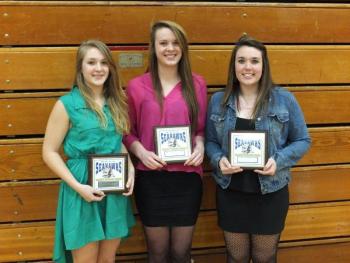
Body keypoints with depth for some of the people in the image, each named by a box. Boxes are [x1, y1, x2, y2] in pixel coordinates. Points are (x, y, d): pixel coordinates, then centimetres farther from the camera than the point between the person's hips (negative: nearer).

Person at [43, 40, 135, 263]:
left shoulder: (116, 103, 7)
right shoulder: (66, 104, -9)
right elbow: (49, 153, -8)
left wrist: (130, 169, -1)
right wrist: (77, 186, -17)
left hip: (116, 190, 5)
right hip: (83, 192, -5)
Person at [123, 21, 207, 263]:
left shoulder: (197, 84, 5)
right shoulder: (137, 86, -1)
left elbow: (202, 127, 11)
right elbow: (128, 131, 5)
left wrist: (200, 146, -9)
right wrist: (141, 152, -13)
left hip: (188, 177, 1)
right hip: (151, 178, -1)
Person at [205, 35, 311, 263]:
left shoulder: (284, 99, -5)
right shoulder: (218, 100, 1)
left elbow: (302, 141, 0)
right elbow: (210, 141, 7)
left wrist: (279, 160, -17)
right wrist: (219, 159, -14)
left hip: (270, 192, -1)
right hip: (230, 193, 2)